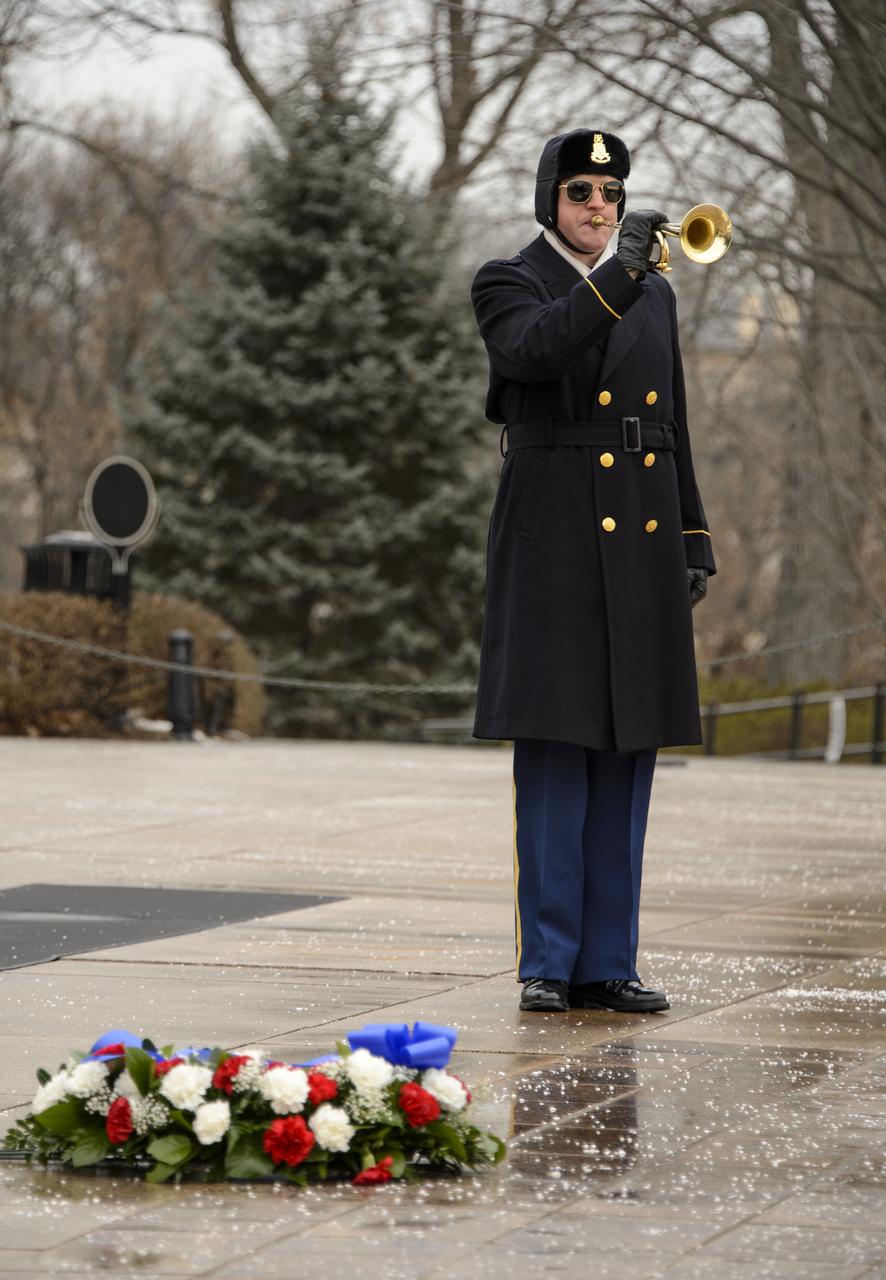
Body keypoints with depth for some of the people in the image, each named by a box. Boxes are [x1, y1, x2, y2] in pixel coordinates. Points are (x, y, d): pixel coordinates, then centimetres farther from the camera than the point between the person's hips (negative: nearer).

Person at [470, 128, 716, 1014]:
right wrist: (615, 276, -28)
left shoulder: (654, 295, 17)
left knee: (627, 757, 4)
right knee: (554, 755, -5)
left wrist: (694, 543, 13)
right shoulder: (507, 285, 3)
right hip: (553, 547, -5)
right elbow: (529, 351, -21)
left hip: (642, 546, 5)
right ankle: (548, 964, -1)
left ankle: (608, 964, 8)